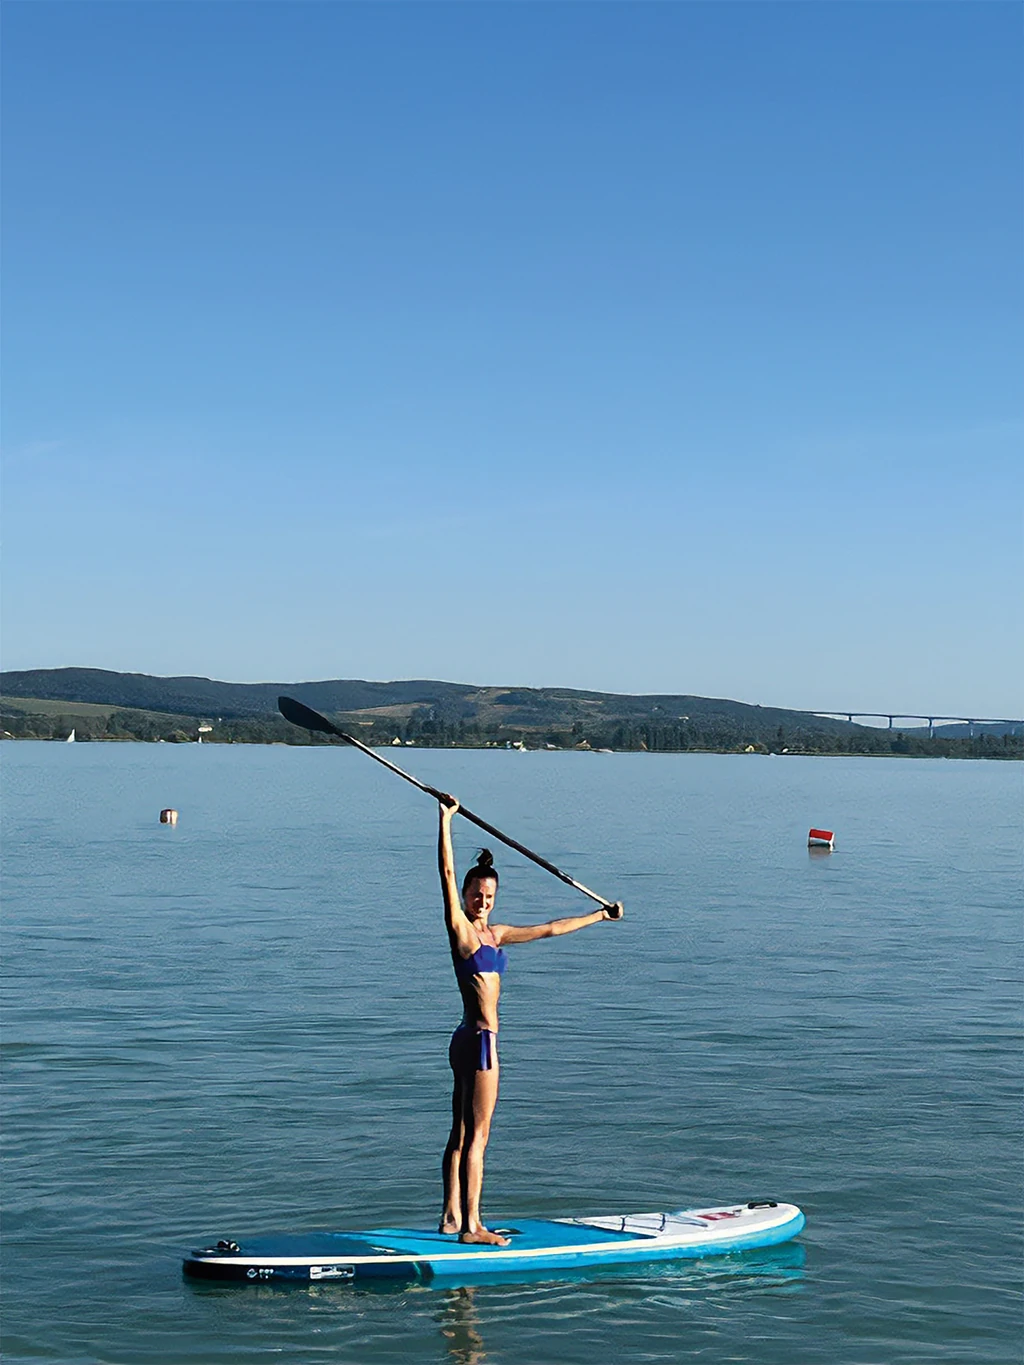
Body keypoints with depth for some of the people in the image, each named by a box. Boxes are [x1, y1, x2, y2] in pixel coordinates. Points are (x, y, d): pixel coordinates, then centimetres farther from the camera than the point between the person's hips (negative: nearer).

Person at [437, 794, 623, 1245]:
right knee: (476, 1136, -6)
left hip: (471, 1041, 9)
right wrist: (446, 818, -22)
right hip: (478, 1040, -9)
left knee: (461, 1134, 12)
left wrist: (600, 916, 29)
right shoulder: (460, 929, -7)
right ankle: (470, 1225, -4)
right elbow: (447, 873, -17)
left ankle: (451, 1217, 18)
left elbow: (549, 929, 23)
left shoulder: (494, 933, 15)